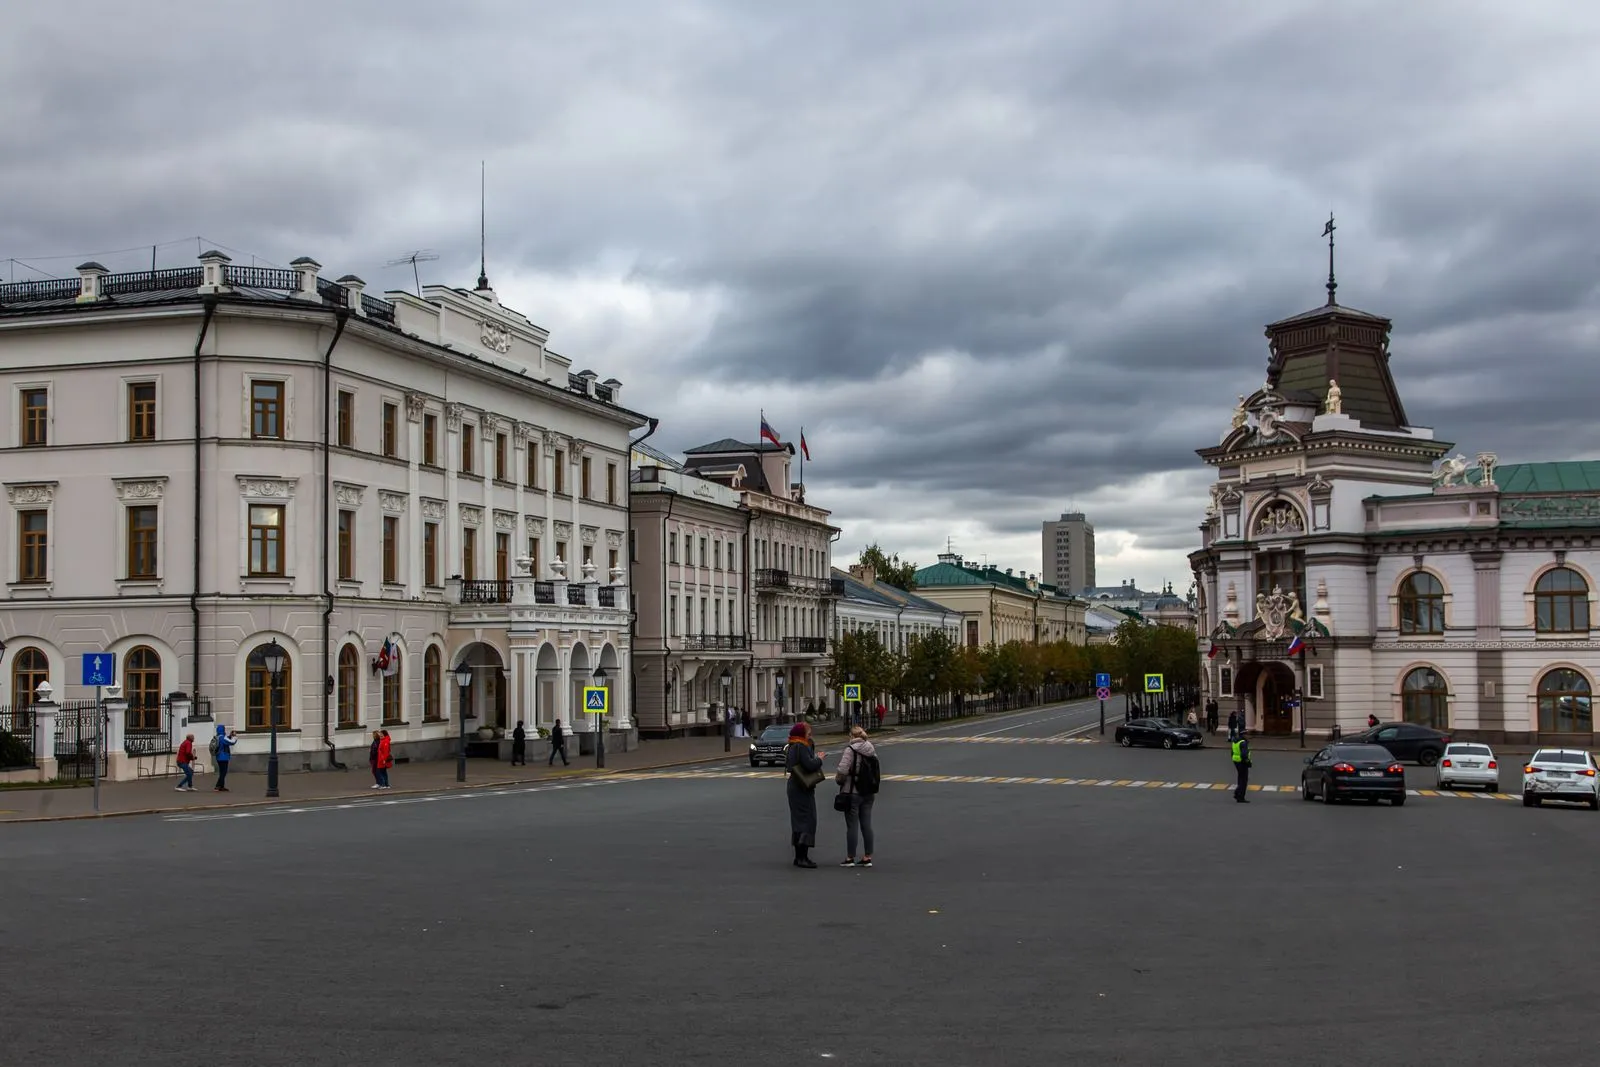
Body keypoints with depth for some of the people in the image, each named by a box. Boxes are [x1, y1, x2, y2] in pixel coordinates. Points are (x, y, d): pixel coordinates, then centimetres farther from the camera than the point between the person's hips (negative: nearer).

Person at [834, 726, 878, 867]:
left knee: (852, 825, 0)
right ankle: (867, 857, 12)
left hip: (852, 792, -6)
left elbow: (842, 771, -20)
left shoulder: (850, 750, -14)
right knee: (866, 824, 10)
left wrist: (838, 779, -1)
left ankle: (850, 858, 5)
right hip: (869, 793, 6)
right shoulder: (871, 750, 7)